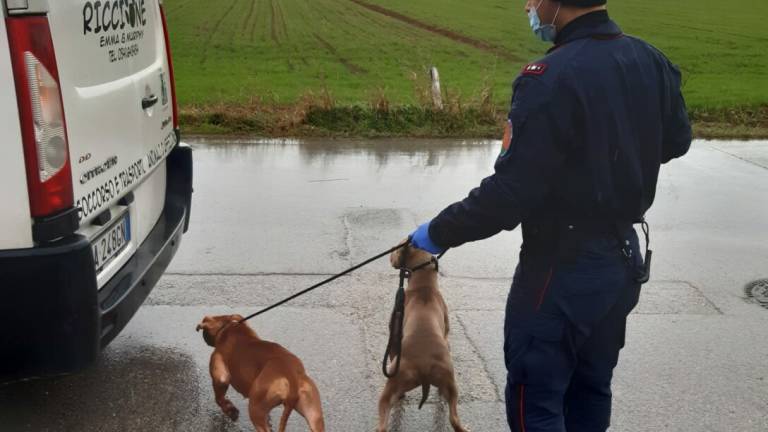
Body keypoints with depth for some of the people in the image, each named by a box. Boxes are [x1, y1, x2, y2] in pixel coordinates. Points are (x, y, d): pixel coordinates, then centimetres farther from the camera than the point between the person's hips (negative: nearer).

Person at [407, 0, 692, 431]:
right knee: (591, 390, 23)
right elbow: (676, 141, 15)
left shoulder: (552, 78, -26)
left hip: (563, 269, -8)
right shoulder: (651, 61, -1)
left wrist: (439, 233, -13)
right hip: (625, 257, 8)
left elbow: (510, 193, -26)